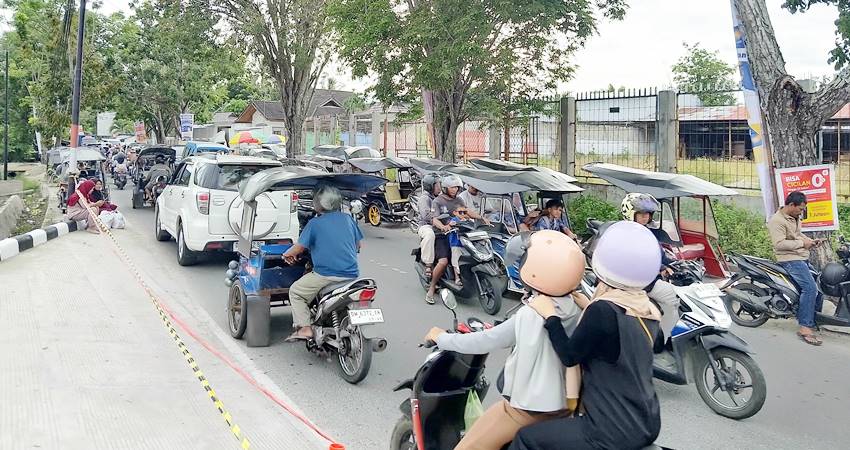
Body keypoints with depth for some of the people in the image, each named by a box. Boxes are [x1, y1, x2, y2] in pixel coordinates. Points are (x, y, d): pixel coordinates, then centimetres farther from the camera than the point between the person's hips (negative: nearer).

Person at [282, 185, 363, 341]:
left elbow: (298, 249, -3)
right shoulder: (348, 218, 9)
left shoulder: (314, 223, -4)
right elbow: (358, 245, 18)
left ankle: (304, 328, -1)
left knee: (295, 292, 13)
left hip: (326, 274, -5)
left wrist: (287, 254, 18)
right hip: (351, 275, 5)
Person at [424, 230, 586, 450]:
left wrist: (442, 338, 0)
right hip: (564, 403, 7)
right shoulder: (574, 310, -3)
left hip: (528, 406, -7)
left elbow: (485, 342, -14)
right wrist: (498, 330, 23)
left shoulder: (530, 315, -22)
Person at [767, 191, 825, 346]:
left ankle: (814, 320, 25)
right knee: (810, 287, -24)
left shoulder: (794, 218, 14)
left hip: (802, 258, 11)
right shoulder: (777, 221, -16)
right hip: (790, 260, -11)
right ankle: (805, 328, -22)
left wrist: (811, 240, 13)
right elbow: (779, 244, -24)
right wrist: (802, 243, -19)